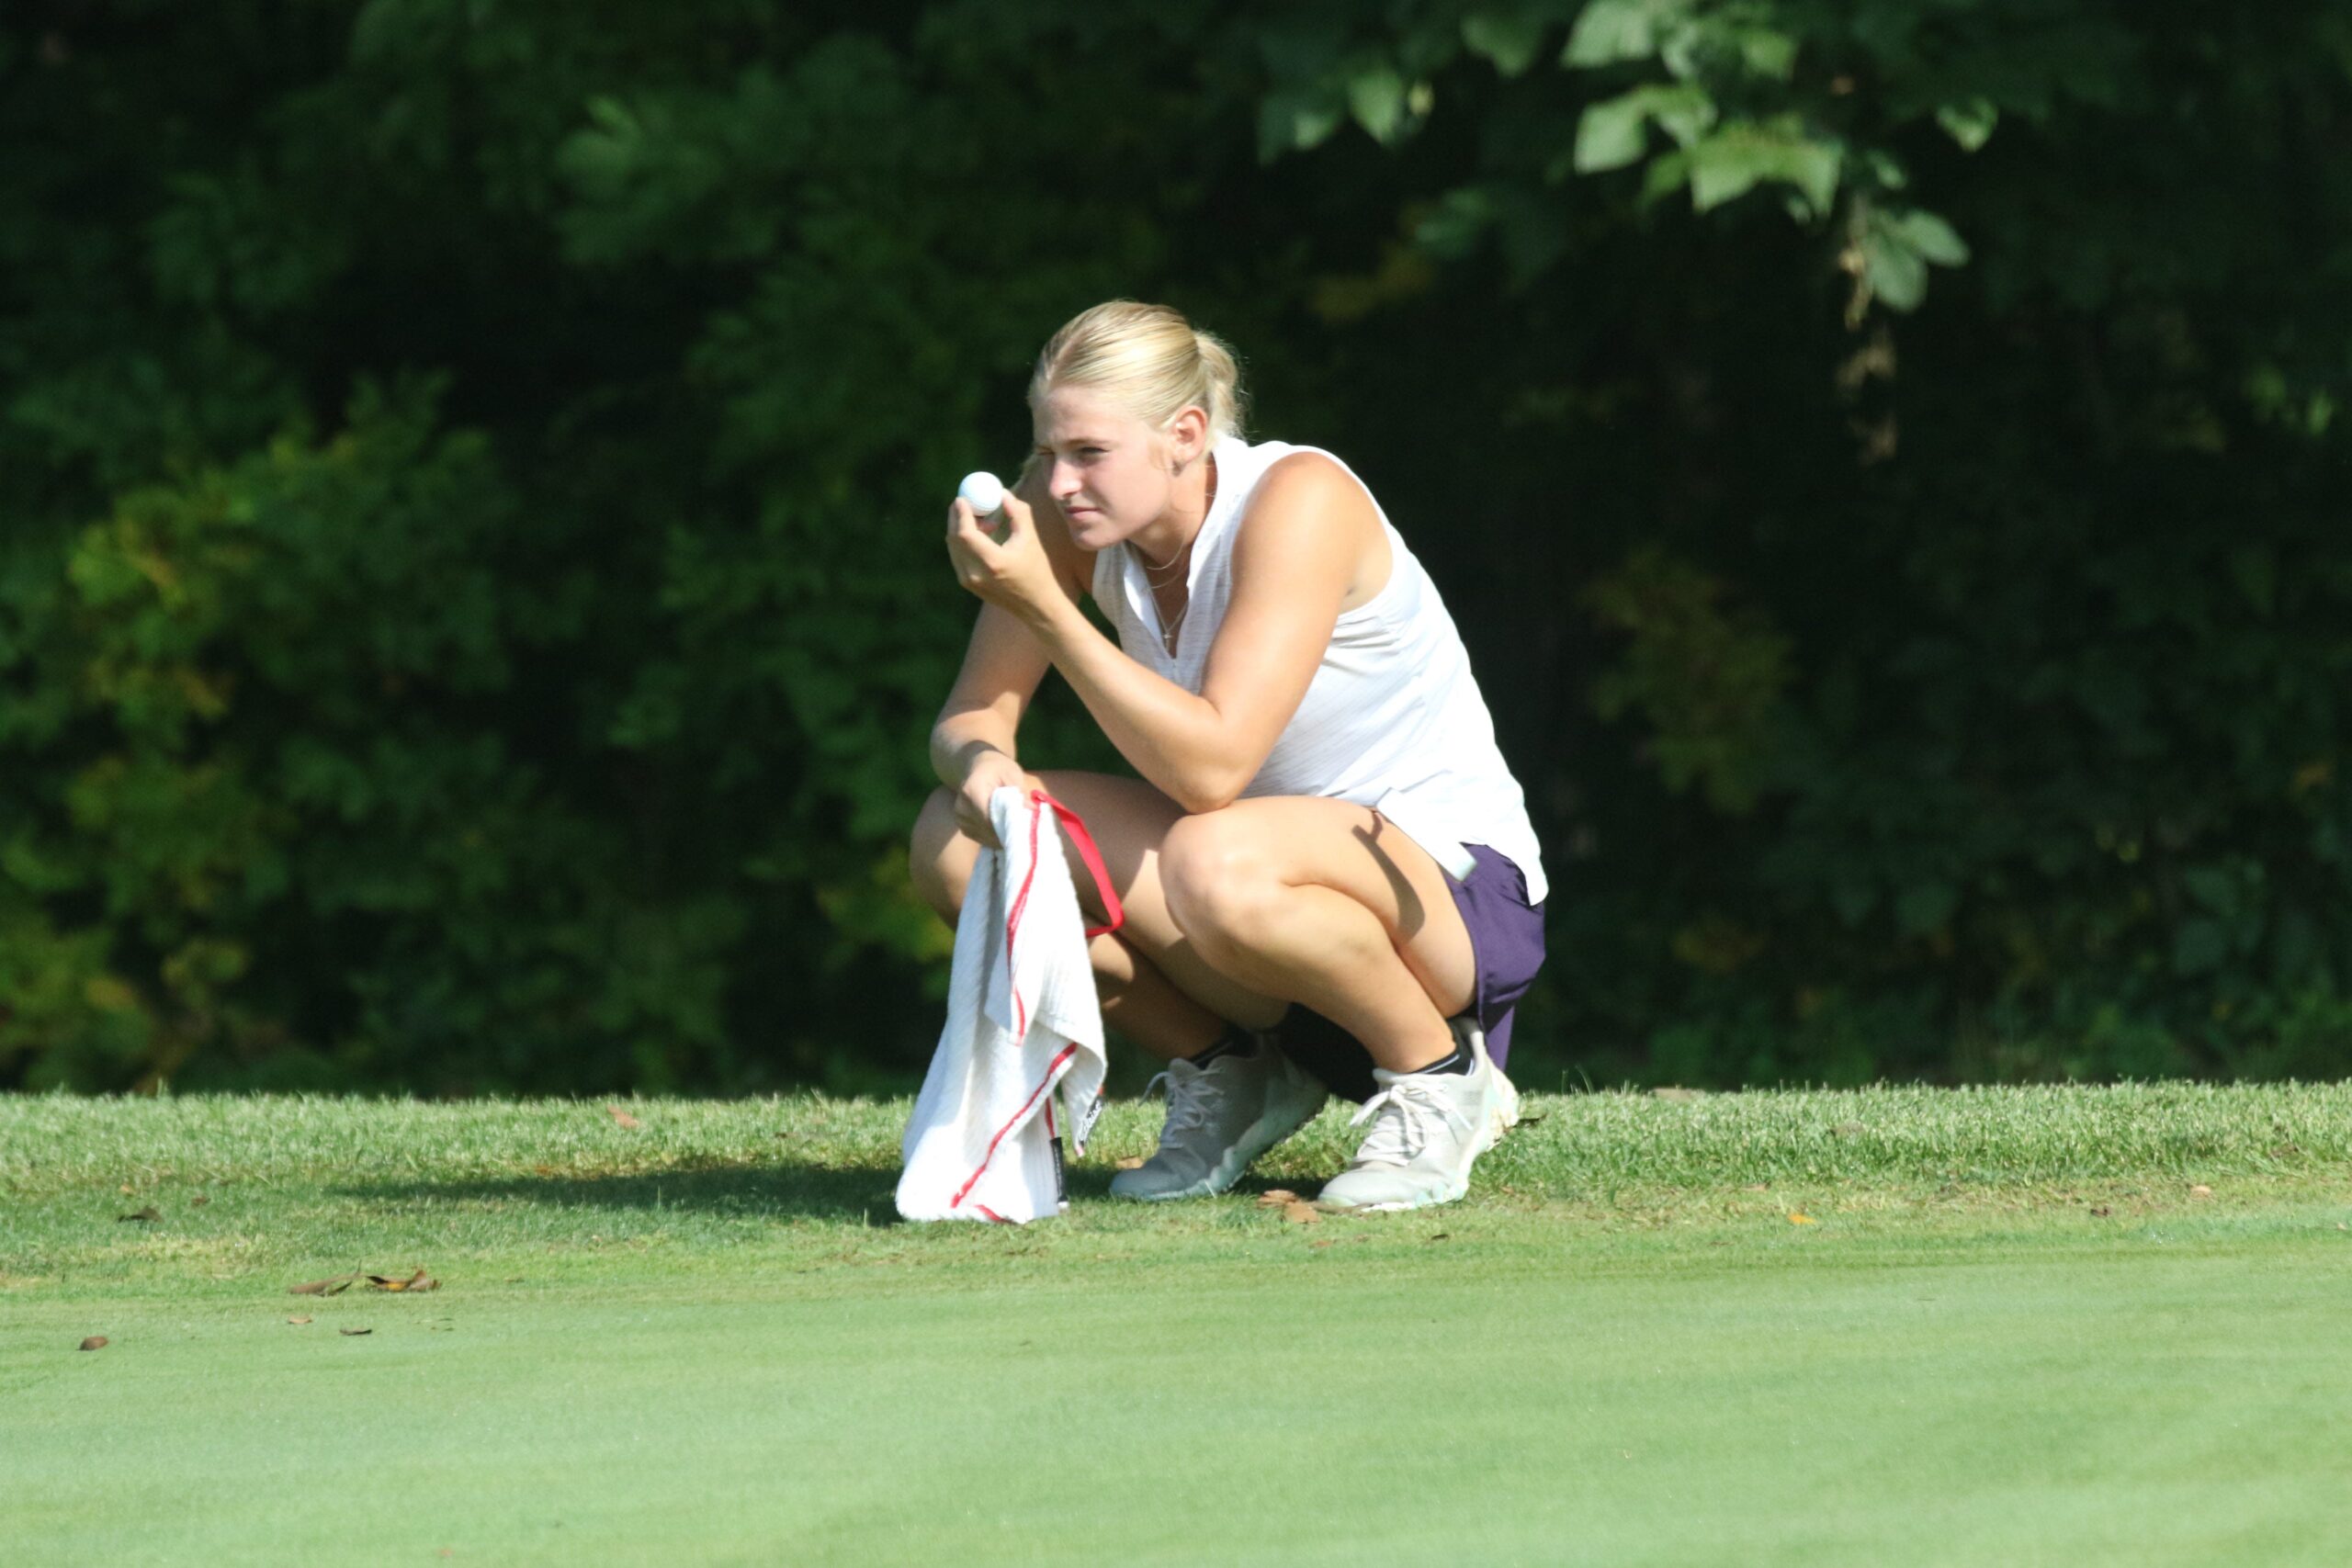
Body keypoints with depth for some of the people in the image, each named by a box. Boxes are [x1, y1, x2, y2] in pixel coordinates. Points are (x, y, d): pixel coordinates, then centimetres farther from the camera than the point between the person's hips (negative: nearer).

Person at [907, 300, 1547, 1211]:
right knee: (956, 837, -13)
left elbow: (1210, 768, -32)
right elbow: (969, 717, -1)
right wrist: (981, 763, -26)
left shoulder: (1299, 502, -24)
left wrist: (1045, 607, -35)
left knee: (1217, 865, -39)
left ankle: (1439, 1077, -11)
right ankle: (1225, 1075, 5)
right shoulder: (1075, 509, -5)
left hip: (1453, 890, -7)